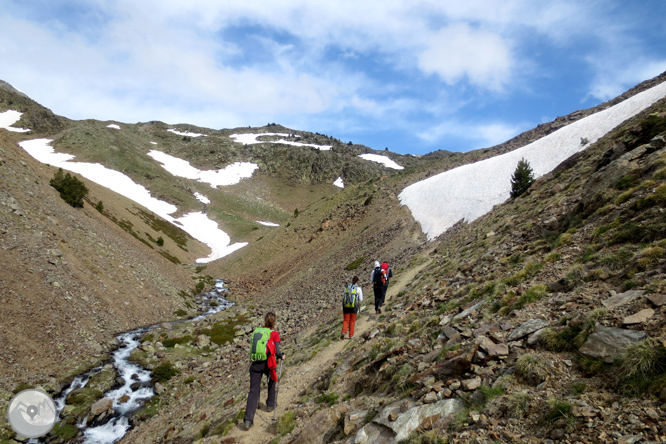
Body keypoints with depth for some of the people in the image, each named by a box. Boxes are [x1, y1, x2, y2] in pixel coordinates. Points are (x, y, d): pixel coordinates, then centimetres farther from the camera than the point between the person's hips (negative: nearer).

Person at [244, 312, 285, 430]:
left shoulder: (255, 332, 7)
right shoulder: (274, 334, -6)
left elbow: (252, 348, 13)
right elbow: (277, 352, -12)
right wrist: (282, 356, 9)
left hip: (255, 364, 2)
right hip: (268, 364, -2)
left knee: (253, 390, 2)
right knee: (272, 380, 29)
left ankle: (248, 419, -6)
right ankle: (270, 405, 40)